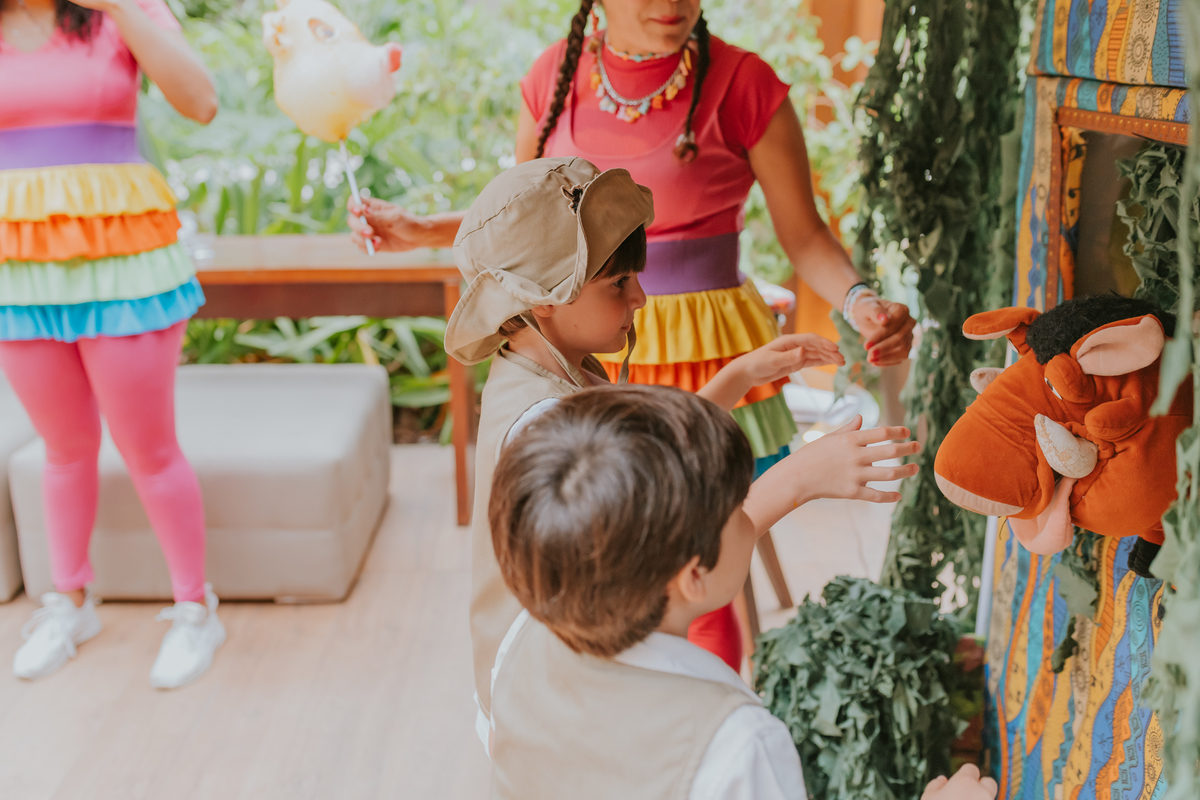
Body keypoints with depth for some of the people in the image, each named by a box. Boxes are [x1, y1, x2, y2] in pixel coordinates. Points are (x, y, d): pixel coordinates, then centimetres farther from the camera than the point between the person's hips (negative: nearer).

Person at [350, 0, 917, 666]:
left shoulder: (741, 84, -10)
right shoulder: (556, 77, 0)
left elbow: (804, 235, -4)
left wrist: (858, 302, -23)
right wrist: (417, 232, 3)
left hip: (701, 362, -3)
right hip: (581, 356, 3)